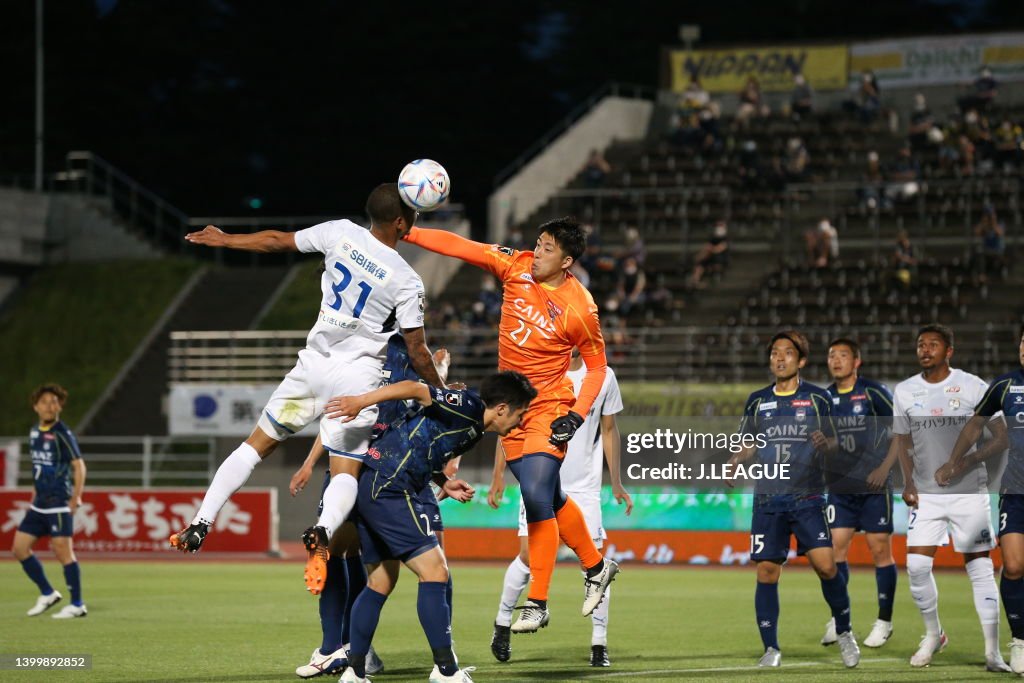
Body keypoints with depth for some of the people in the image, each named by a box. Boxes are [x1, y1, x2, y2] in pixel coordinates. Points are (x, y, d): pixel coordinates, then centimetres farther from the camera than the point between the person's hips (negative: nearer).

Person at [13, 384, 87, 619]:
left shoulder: (62, 434, -10)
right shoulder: (35, 432, 13)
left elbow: (79, 466, -13)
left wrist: (76, 496, -22)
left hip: (59, 503, -8)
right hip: (40, 503, 8)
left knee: (62, 551, -8)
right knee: (20, 548, 6)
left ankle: (77, 605, 1)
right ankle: (47, 594, 19)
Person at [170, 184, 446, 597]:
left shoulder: (341, 233, -3)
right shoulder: (407, 282, -10)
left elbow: (277, 241, 8)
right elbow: (417, 352, -4)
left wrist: (224, 240, 23)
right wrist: (440, 391, 13)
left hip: (313, 363, 3)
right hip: (356, 378, -3)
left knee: (256, 446, 15)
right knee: (346, 473, 0)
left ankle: (200, 525, 8)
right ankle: (322, 532, -32)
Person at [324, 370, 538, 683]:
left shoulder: (474, 430, 19)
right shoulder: (468, 406, -9)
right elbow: (415, 389, -18)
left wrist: (444, 484, 8)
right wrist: (361, 401, -25)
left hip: (368, 488, 11)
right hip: (389, 489, -11)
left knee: (381, 583, 16)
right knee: (435, 572, -10)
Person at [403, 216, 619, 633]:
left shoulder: (580, 309, -15)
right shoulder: (516, 266, -5)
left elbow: (597, 366, -4)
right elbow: (458, 246, -6)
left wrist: (577, 415, -15)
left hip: (548, 409, -5)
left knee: (537, 499, -16)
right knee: (551, 500, 13)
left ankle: (537, 603, -8)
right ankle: (596, 567, 34)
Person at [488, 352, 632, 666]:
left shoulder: (603, 377, 3)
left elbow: (609, 429, 13)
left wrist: (616, 484, 13)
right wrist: (498, 474, -3)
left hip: (585, 487, 1)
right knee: (529, 555, -10)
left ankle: (599, 644, 3)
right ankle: (502, 623, 14)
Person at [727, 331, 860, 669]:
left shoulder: (817, 398, 3)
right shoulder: (757, 400, 9)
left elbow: (833, 443, 5)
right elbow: (749, 444, 16)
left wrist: (826, 443, -17)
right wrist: (734, 461, -4)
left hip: (807, 498, -2)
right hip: (767, 500, 2)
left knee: (826, 565, -12)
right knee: (766, 573, -3)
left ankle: (844, 632, 10)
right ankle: (771, 649, 7)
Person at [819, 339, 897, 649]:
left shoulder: (873, 392, -6)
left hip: (874, 486, -4)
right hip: (839, 488, 4)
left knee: (880, 550, 0)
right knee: (835, 548, -3)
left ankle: (884, 621, 10)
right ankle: (838, 619, 7)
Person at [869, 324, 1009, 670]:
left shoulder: (973, 386, -5)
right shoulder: (904, 391, 5)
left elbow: (1001, 436, -4)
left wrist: (968, 460, -19)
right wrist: (908, 481, 3)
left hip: (969, 491, -3)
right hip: (926, 493, 3)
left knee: (980, 567, -1)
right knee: (917, 566, -8)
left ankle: (992, 652, 3)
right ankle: (933, 635, 16)